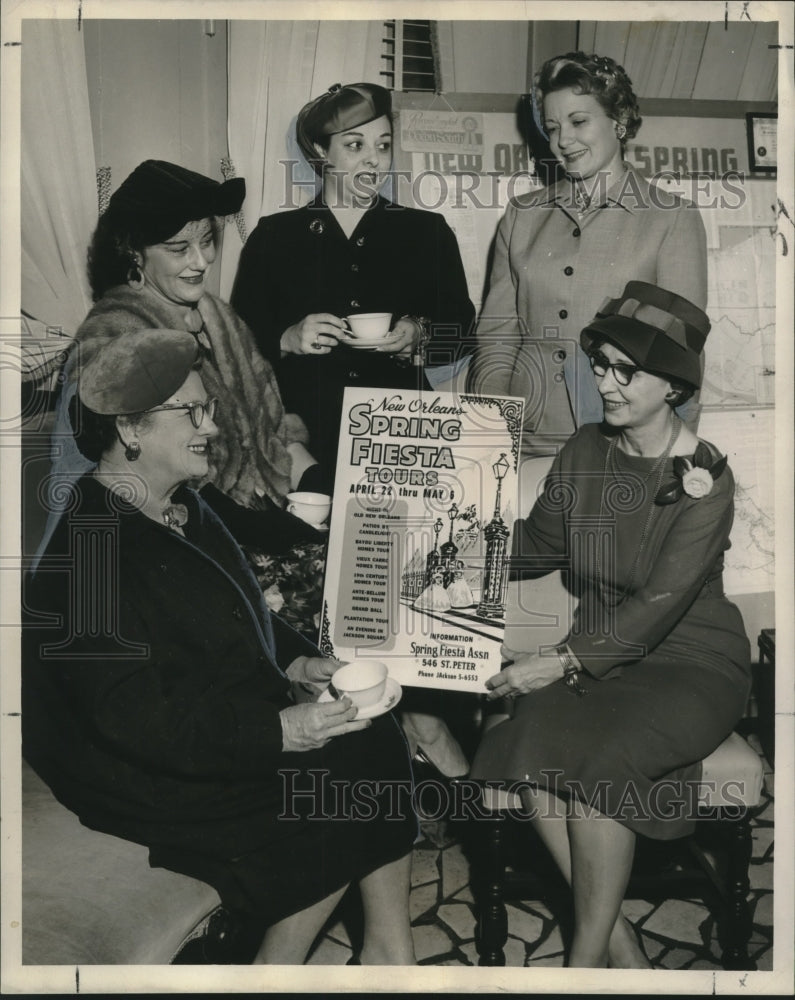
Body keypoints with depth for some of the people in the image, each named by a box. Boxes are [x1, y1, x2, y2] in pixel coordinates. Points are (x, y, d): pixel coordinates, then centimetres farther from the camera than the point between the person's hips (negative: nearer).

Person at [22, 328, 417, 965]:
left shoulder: (183, 507, 7)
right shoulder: (87, 539, -22)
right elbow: (132, 716, -25)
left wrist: (295, 661, -1)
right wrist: (277, 731, -30)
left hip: (239, 716, 8)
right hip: (146, 773, -8)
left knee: (379, 740, -10)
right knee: (336, 807, -16)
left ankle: (390, 949, 3)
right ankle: (277, 970, 8)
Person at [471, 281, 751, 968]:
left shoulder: (704, 480, -13)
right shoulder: (585, 452, 4)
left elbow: (660, 604, -21)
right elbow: (538, 547, 13)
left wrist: (565, 662, -27)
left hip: (692, 663, -5)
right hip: (599, 655, 5)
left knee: (595, 756, -29)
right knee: (531, 744, -22)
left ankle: (586, 960, -9)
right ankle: (621, 948, -8)